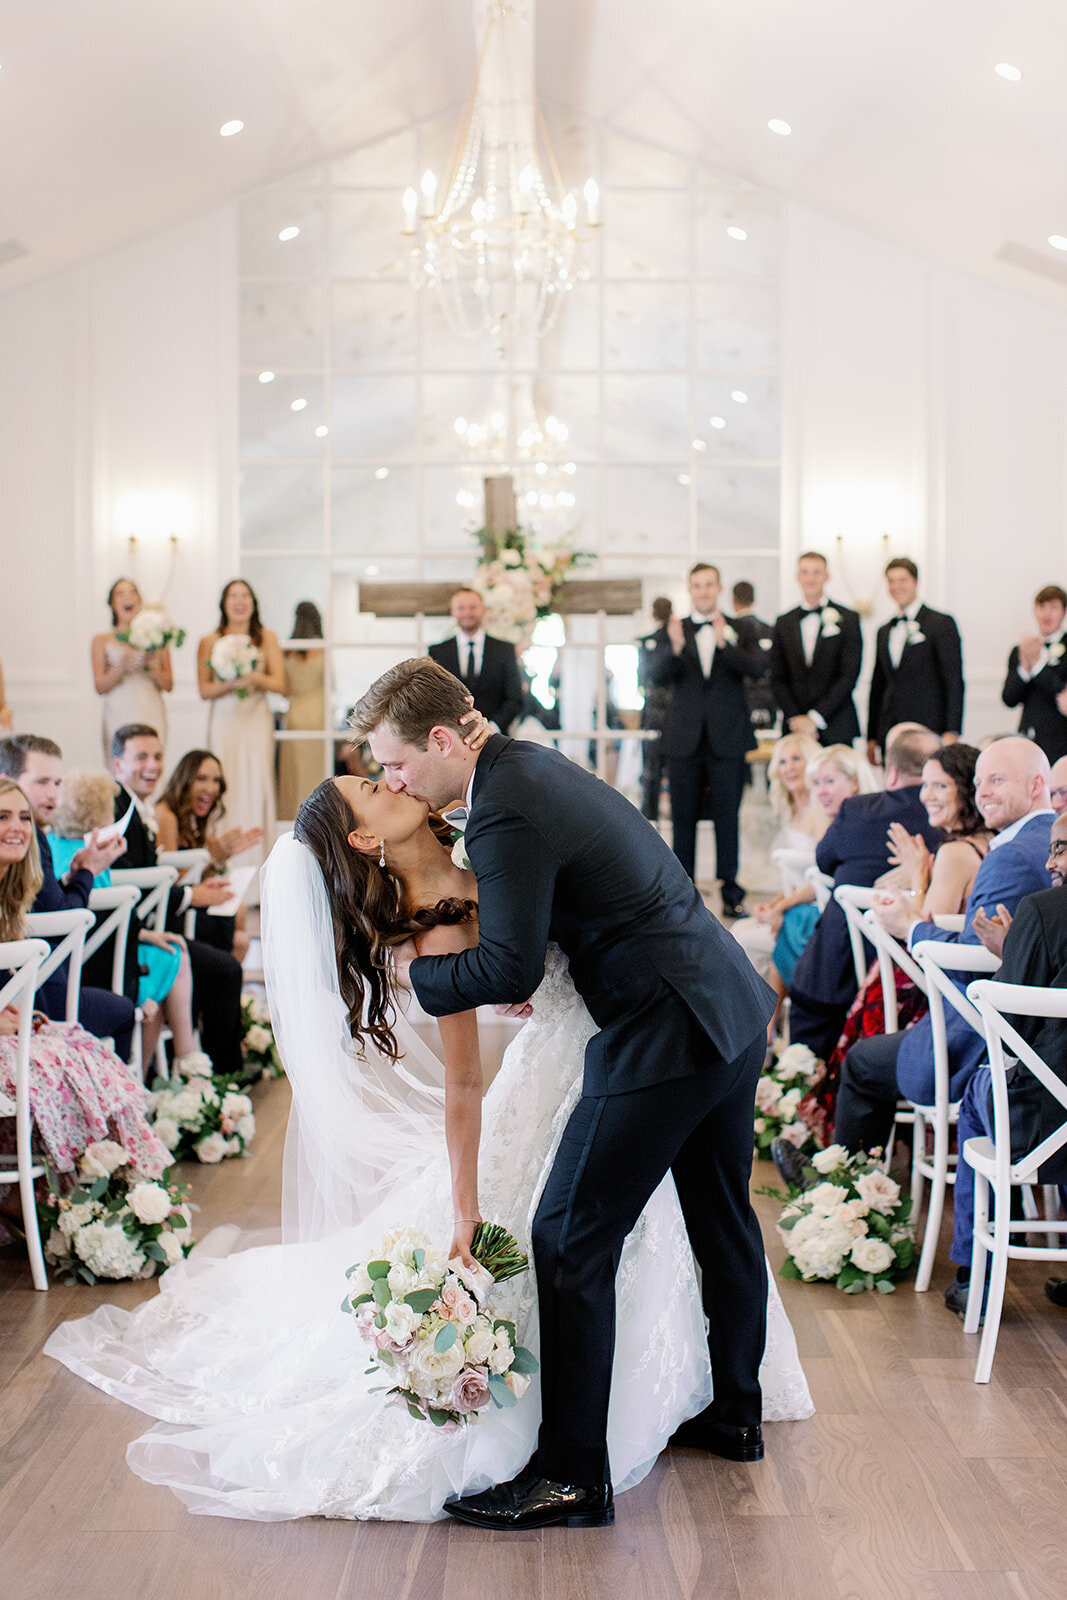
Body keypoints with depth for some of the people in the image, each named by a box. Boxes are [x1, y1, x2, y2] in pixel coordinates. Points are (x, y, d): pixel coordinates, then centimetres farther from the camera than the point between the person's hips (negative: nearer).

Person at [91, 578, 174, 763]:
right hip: (119, 716, -1)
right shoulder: (102, 640, 11)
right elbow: (99, 686, 4)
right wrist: (121, 668, -11)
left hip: (151, 715, 1)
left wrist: (153, 666, -6)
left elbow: (168, 685, 11)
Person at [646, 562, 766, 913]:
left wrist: (724, 644, -28)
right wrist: (675, 648, -26)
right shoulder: (672, 632, 7)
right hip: (685, 739, 1)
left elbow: (756, 668, -12)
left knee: (727, 818, 0)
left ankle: (731, 891, 7)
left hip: (727, 738, -1)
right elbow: (656, 676, -7)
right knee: (683, 819, 5)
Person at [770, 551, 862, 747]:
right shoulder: (784, 622, 13)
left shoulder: (848, 619, 3)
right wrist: (794, 718, -4)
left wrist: (815, 718, -10)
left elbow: (848, 676, -4)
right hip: (795, 729, 2)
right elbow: (778, 678, 9)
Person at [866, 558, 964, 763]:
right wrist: (871, 738, 15)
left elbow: (954, 681, -5)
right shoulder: (884, 631, 19)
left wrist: (951, 732, -13)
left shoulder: (941, 623, 0)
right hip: (889, 735, 5)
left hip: (928, 731, -5)